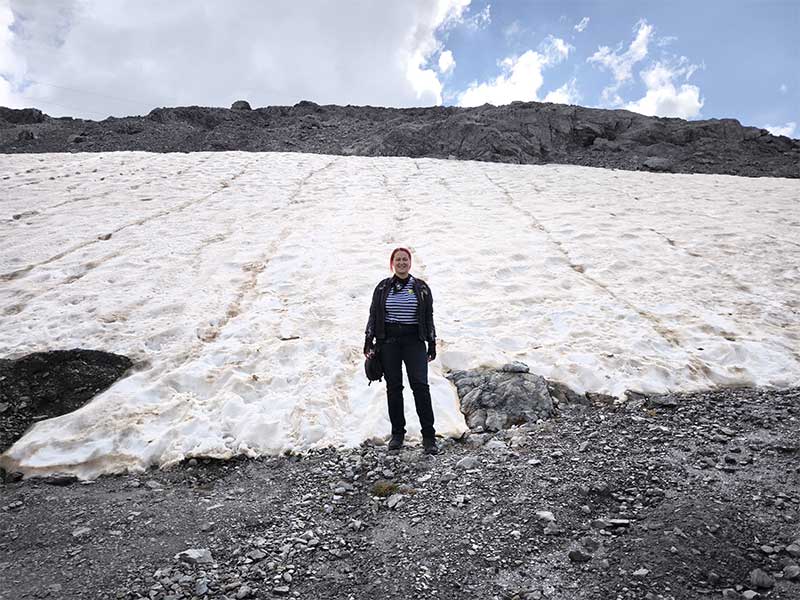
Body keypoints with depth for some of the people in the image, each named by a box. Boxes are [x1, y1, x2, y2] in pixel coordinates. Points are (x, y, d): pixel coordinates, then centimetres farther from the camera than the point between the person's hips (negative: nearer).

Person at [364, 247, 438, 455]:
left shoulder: (421, 288, 7)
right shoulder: (383, 288, 9)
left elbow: (429, 318, 9)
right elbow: (373, 316, 10)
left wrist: (432, 344, 5)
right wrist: (368, 341, 2)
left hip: (414, 341, -1)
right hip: (388, 341, 2)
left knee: (420, 385, -11)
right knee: (393, 387, 5)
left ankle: (429, 437, -6)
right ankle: (397, 434, 16)